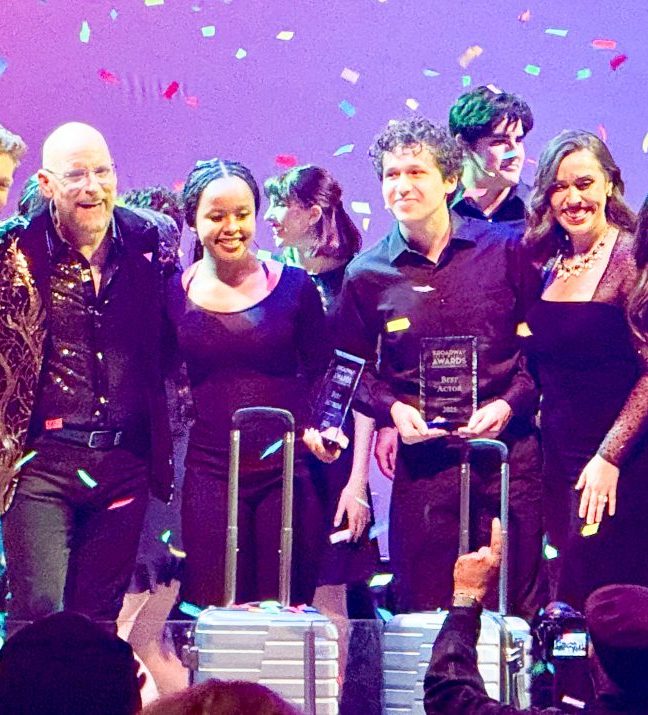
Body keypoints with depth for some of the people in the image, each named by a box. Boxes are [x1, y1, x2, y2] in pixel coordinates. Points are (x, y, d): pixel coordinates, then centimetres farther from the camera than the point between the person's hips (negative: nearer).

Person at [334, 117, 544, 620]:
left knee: (518, 610, 2)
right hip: (423, 459, 1)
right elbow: (358, 370, 14)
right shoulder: (367, 275, 6)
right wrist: (391, 408, -5)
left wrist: (509, 404, -8)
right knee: (427, 611, 3)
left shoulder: (503, 250, 3)